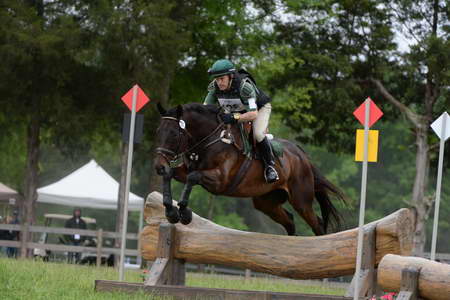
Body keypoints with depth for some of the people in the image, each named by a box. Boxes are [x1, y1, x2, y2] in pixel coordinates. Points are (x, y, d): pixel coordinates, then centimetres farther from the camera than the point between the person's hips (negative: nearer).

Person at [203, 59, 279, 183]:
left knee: (258, 134, -30)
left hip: (259, 108, -6)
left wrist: (234, 118, -60)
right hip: (235, 111, 6)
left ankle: (269, 165, -12)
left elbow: (253, 114, -45)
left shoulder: (244, 85, -40)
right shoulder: (214, 87, -23)